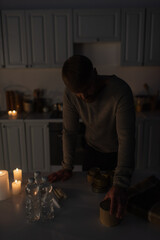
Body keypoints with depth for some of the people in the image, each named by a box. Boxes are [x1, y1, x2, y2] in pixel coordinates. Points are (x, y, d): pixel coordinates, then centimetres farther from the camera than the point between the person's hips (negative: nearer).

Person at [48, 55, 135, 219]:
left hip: (118, 153, -3)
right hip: (93, 150, 3)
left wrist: (120, 184, -46)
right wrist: (67, 167, -14)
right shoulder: (70, 94, -23)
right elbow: (69, 131, -13)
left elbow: (126, 138, -39)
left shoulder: (121, 91, -35)